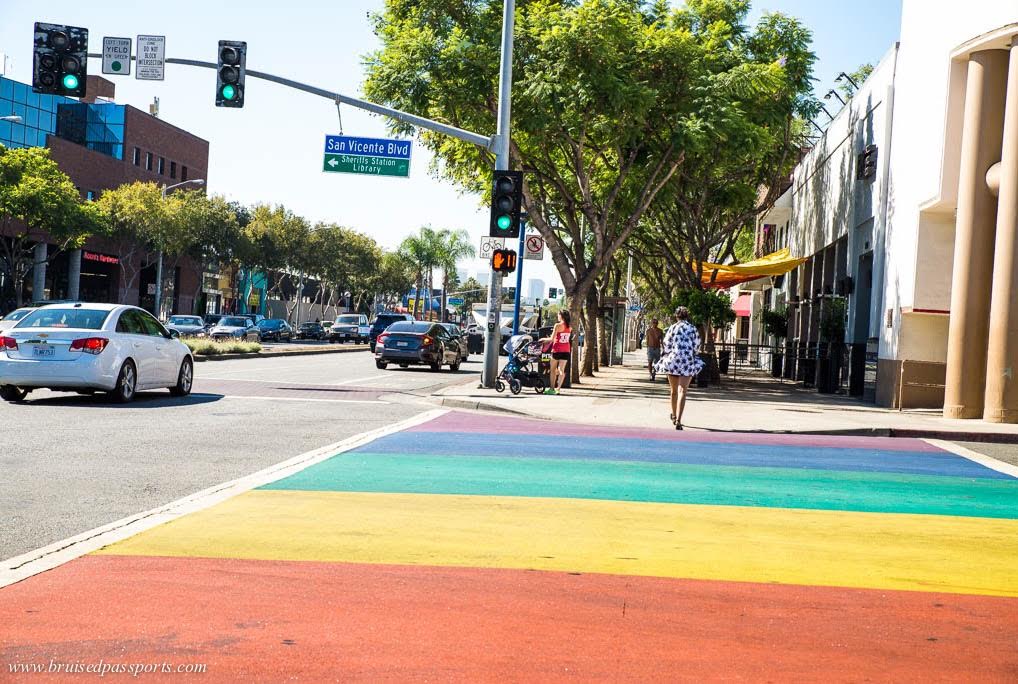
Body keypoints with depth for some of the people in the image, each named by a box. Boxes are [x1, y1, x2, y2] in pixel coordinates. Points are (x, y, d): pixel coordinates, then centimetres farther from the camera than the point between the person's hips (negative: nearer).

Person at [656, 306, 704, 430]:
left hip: (672, 361, 1)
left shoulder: (672, 328, -1)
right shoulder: (693, 329, 1)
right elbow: (697, 346, 3)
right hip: (688, 363, -1)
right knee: (682, 391, -5)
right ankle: (678, 420, -19)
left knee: (674, 390, 18)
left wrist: (664, 358, 14)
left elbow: (666, 346, -1)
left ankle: (674, 416, 37)